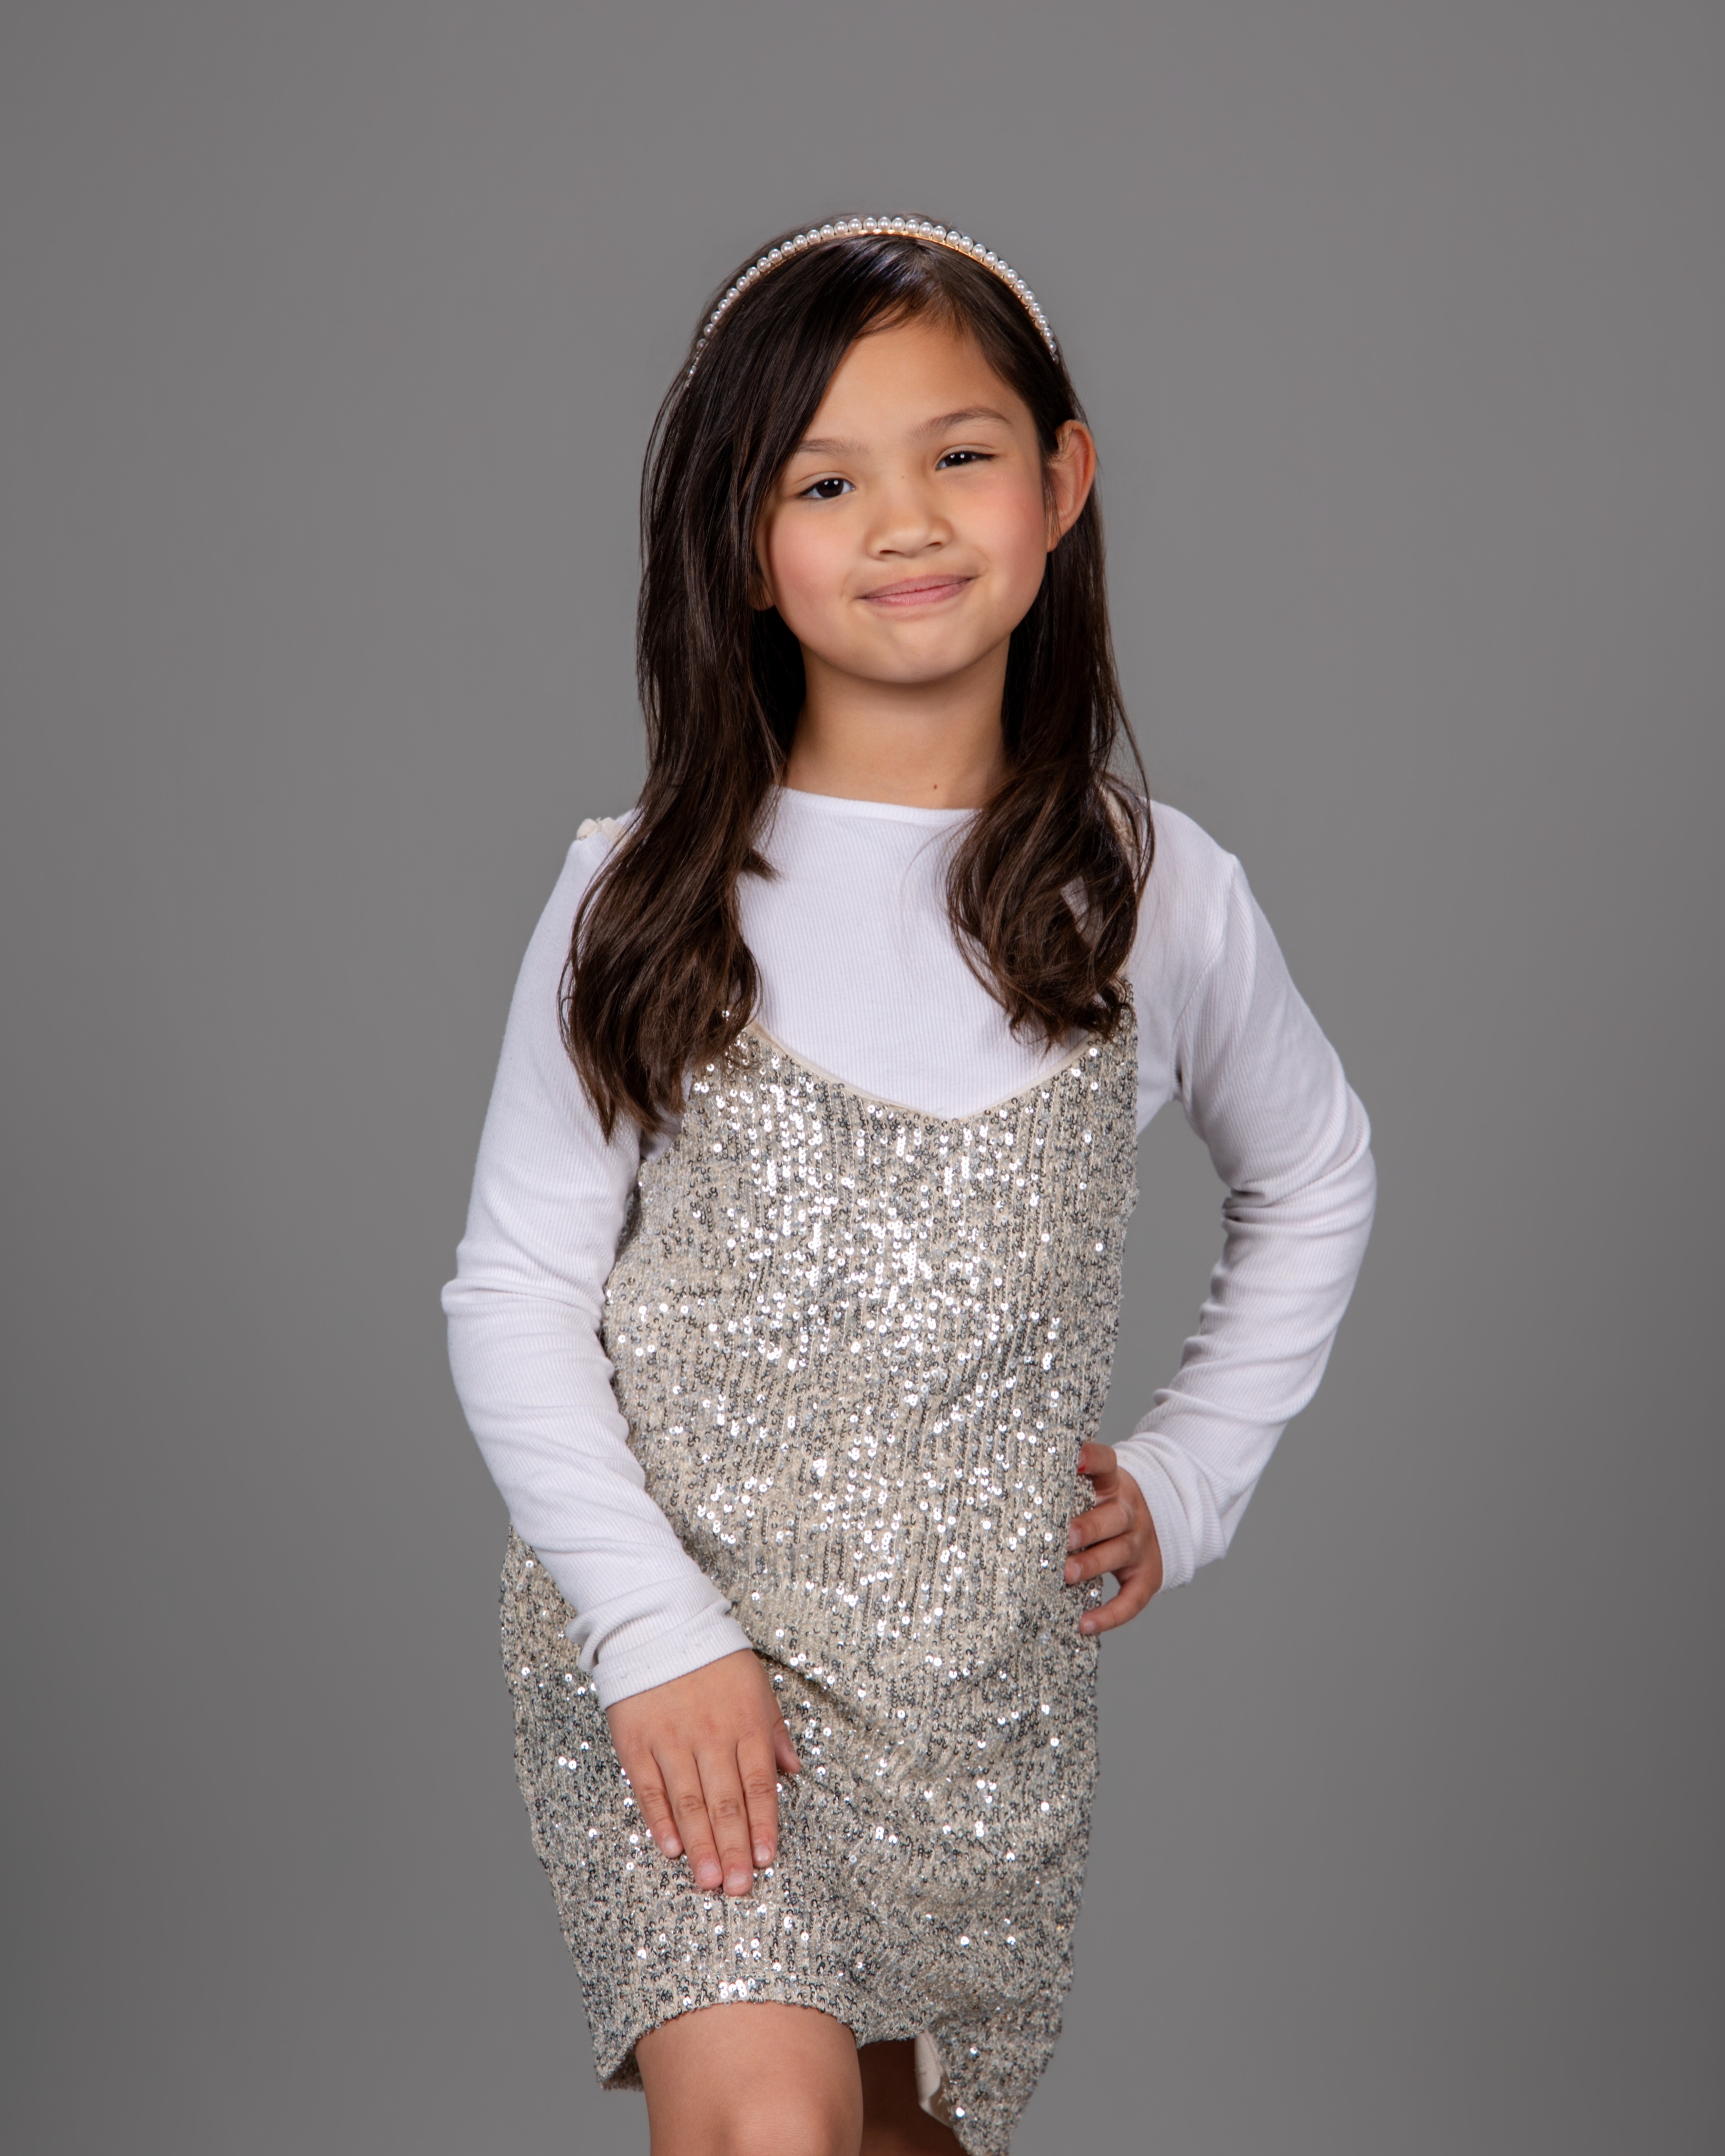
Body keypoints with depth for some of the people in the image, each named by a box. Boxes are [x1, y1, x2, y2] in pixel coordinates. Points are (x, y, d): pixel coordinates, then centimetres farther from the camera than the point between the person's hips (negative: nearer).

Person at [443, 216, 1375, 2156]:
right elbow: (514, 1294, -4)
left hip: (991, 1690, 3)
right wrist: (659, 1632, -13)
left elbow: (1314, 1181, 18)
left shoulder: (1154, 901, -1)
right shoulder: (645, 905, -6)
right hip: (675, 1655, -2)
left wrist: (1188, 1478, 9)